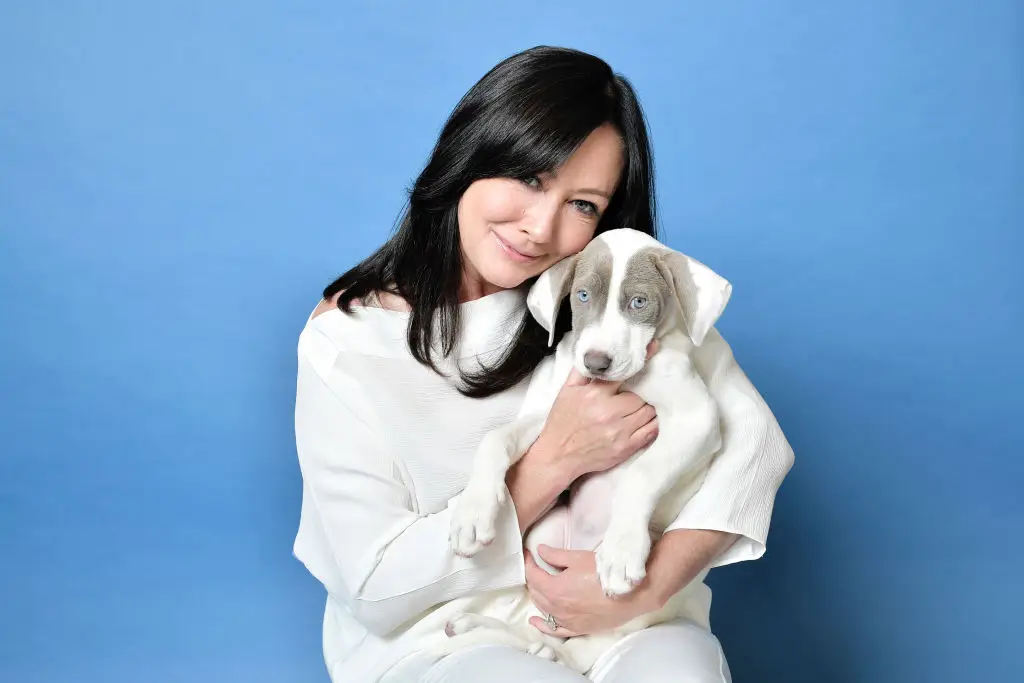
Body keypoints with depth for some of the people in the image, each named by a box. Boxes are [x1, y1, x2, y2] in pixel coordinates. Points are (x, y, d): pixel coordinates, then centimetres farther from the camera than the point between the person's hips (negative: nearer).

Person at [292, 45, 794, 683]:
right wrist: (557, 459, -23)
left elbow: (753, 437, -8)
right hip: (434, 627, -2)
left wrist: (651, 583, -24)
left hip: (616, 594, 2)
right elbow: (375, 586, -14)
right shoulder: (347, 339, -14)